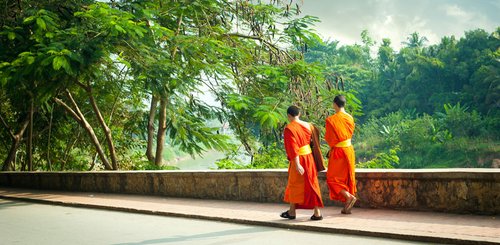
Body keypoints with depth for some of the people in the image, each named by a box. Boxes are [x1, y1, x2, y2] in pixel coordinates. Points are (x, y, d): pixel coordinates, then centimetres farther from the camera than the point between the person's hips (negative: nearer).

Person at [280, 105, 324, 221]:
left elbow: (293, 148, -21)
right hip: (309, 157, 5)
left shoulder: (289, 129, -15)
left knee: (294, 185, 11)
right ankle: (317, 212, 8)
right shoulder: (307, 125, 3)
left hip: (298, 159, -5)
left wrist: (297, 164, -22)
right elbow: (310, 141, 9)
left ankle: (292, 212, 23)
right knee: (311, 184, 10)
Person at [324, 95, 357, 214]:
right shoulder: (350, 118, 4)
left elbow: (328, 138, -8)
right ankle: (347, 207, 15)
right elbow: (350, 133, 12)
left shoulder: (331, 120, -15)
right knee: (347, 178, 12)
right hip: (349, 150, 6)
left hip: (337, 151, -6)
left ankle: (349, 196, -13)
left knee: (332, 178, 6)